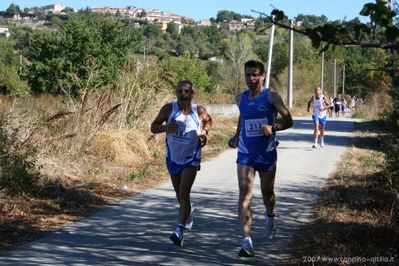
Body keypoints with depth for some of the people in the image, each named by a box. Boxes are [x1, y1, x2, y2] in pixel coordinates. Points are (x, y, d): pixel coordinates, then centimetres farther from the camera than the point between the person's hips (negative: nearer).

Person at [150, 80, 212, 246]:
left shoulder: (199, 110, -9)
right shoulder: (169, 109, -11)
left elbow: (208, 120, 14)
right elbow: (153, 127, -8)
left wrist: (204, 132, -6)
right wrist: (165, 127, -29)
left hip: (191, 159, -2)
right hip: (173, 157, 2)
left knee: (184, 194, -15)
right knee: (179, 195, 17)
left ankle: (179, 230, -14)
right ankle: (189, 211, 49)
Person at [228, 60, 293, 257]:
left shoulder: (271, 96, -9)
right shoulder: (240, 98, 4)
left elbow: (288, 120, -13)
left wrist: (273, 127, -30)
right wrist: (236, 136, 21)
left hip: (267, 154, -2)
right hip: (245, 154, 2)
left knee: (267, 192, 16)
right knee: (244, 194, -13)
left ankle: (269, 217, 51)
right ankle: (247, 241, -17)